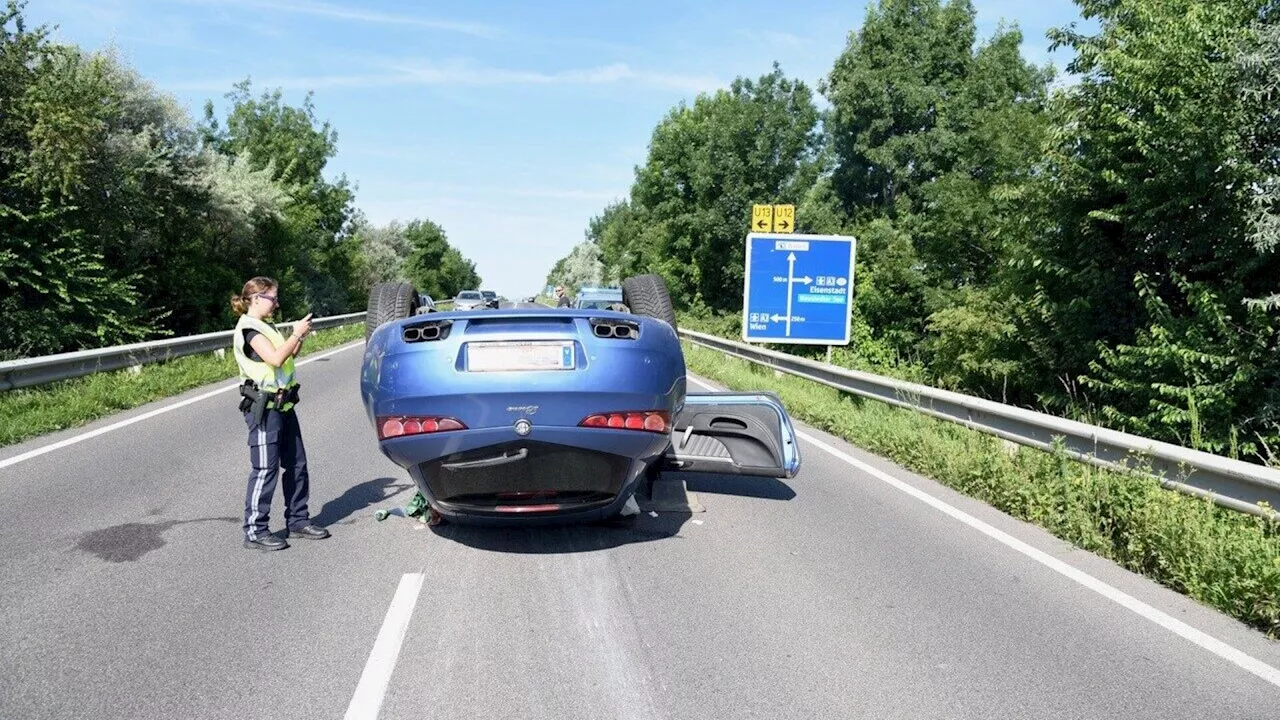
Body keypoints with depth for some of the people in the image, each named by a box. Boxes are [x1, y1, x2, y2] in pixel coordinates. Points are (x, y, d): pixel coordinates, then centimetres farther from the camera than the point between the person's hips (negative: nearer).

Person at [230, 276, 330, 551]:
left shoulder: (265, 327, 18)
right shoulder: (249, 328, -12)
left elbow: (289, 356, 20)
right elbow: (275, 358, -24)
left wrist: (299, 337, 5)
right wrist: (296, 334, -15)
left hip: (283, 405, 10)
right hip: (264, 408, -10)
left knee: (296, 465, 11)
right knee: (265, 469, -5)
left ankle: (297, 520, 21)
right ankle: (255, 531, 3)